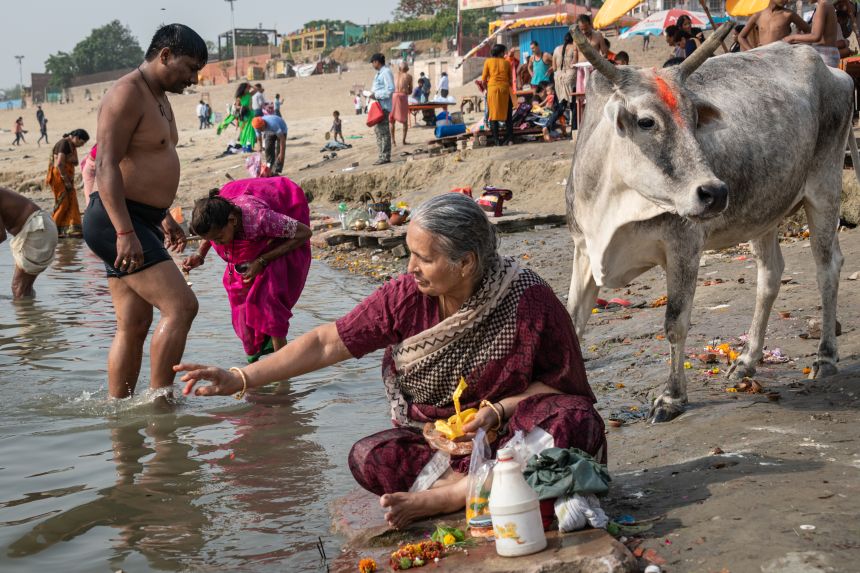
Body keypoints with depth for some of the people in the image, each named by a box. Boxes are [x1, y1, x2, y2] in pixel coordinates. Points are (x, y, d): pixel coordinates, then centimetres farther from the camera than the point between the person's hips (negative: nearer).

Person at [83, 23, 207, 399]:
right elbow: (106, 167, -21)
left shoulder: (159, 99, 19)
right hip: (115, 222, -10)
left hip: (137, 223, 10)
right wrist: (125, 233, -27)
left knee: (134, 326, 9)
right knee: (181, 306, -15)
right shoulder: (127, 94, -13)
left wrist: (164, 217, 28)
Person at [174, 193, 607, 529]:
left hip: (511, 427, -2)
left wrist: (500, 409, -25)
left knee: (574, 423, -34)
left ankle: (436, 498, -29)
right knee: (369, 459, -21)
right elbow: (327, 343, -9)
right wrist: (239, 379, -14)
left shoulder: (530, 302, -20)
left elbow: (562, 382, -9)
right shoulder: (406, 296, -12)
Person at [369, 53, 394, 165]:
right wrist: (371, 93, 12)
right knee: (378, 130, 13)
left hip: (383, 106, -11)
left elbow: (390, 89, -20)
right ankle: (383, 156, 18)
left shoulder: (386, 72, -13)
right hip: (378, 105, 11)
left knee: (383, 131, -9)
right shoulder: (379, 73, 19)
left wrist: (376, 95, -18)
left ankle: (385, 157, -7)